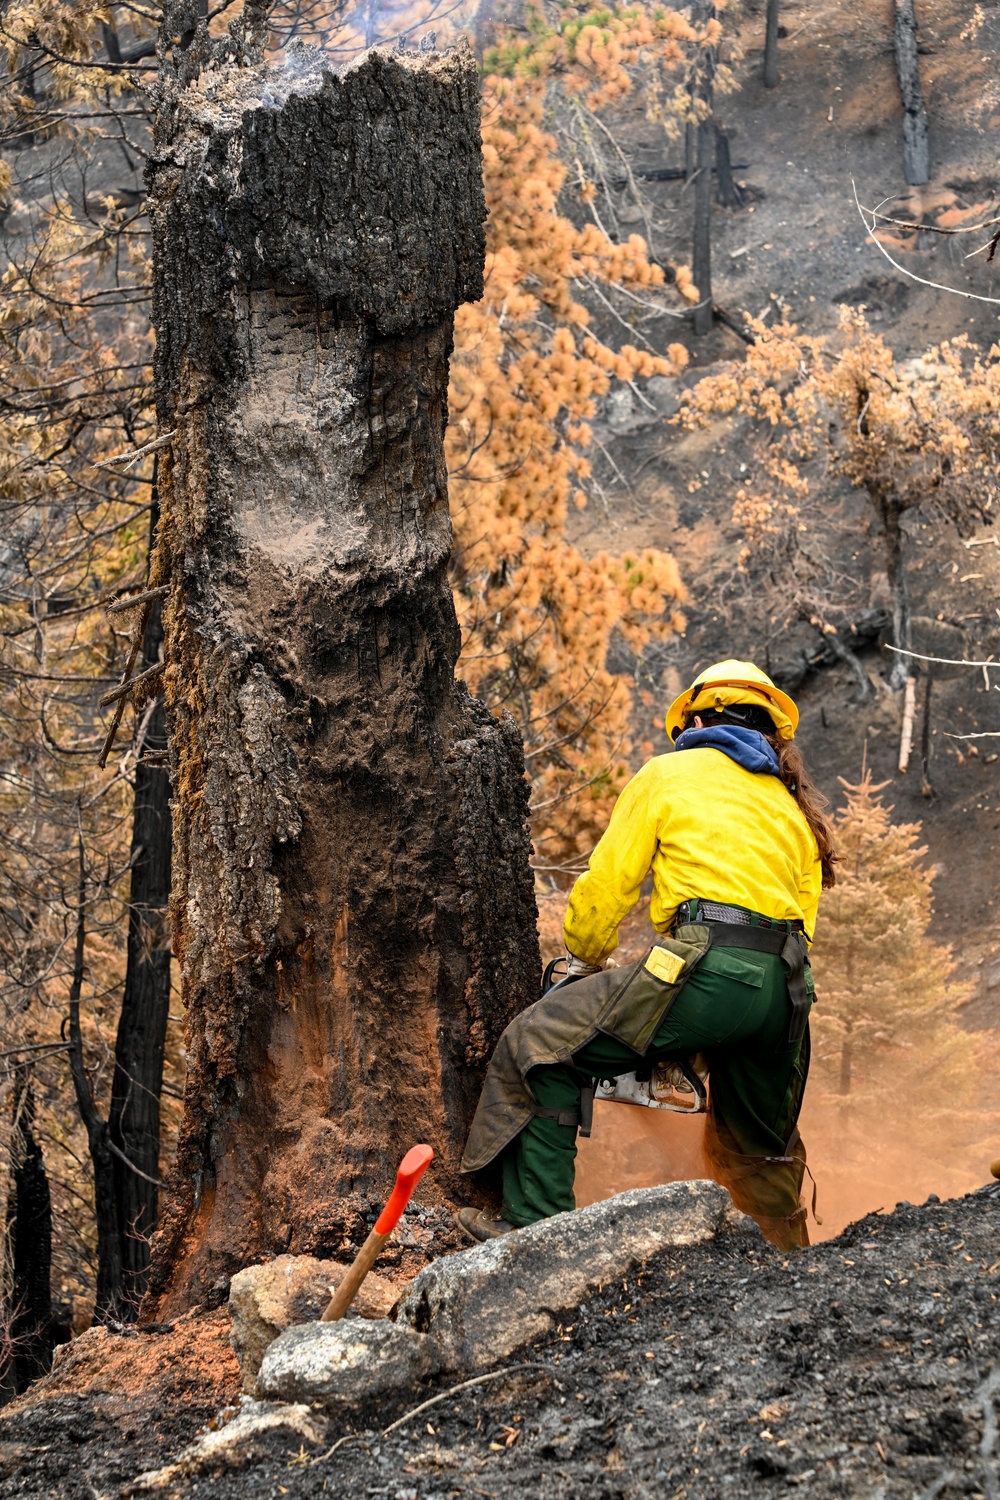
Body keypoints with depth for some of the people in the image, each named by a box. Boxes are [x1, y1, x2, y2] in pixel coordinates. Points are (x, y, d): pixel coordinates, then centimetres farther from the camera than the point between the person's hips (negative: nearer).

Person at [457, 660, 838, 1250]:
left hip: (709, 964, -6)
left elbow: (608, 882, 9)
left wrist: (585, 958, 26)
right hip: (786, 993, 6)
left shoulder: (670, 774, 12)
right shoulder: (795, 806, 28)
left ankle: (535, 1223, -4)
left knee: (542, 1042, 2)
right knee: (762, 1147, 27)